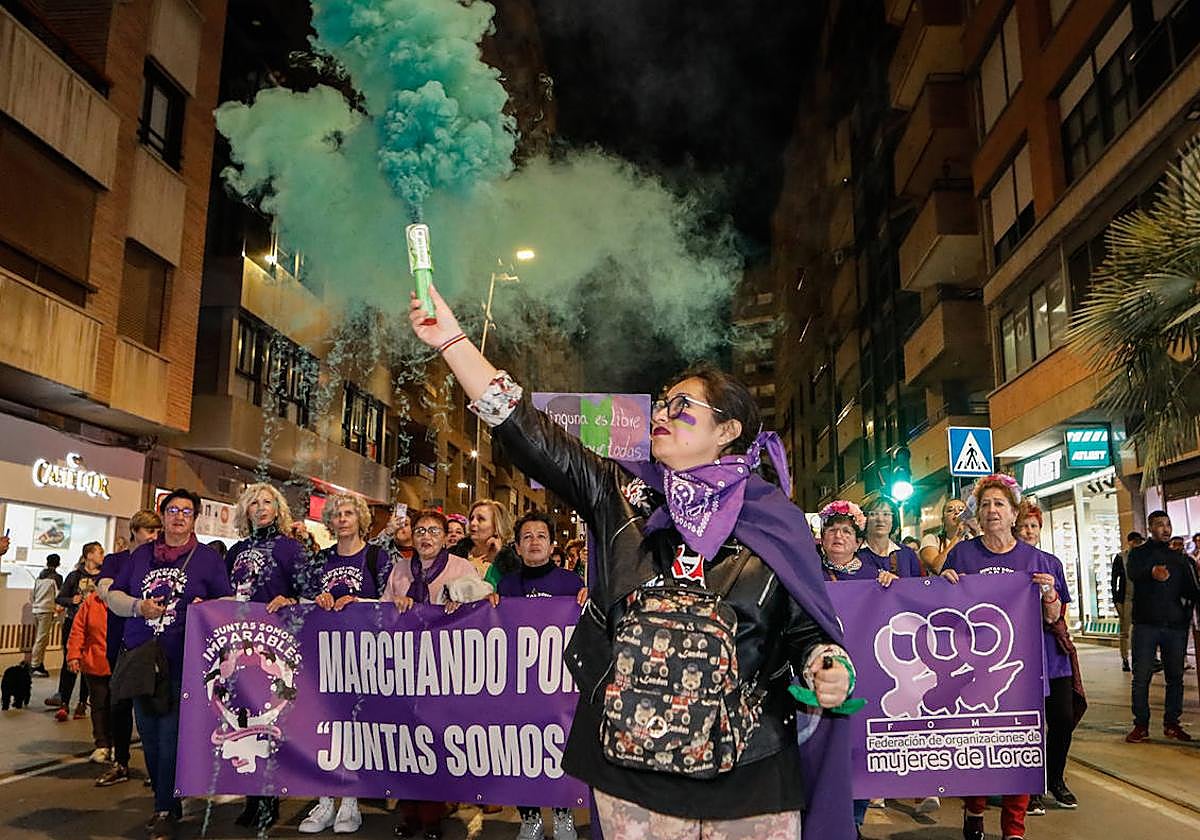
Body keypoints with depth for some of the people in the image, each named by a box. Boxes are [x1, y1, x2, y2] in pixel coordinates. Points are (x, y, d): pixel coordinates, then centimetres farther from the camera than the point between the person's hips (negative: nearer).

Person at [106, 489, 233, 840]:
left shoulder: (208, 557, 3)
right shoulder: (141, 554, 12)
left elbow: (228, 601, 4)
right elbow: (113, 595, 13)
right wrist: (138, 606, -7)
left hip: (183, 663, -4)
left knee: (171, 736, -5)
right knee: (149, 735, 11)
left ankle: (165, 812, 5)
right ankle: (166, 800, 25)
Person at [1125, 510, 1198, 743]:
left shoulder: (1180, 558, 16)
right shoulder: (1139, 554, 3)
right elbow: (1133, 573, -20)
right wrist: (1152, 573, -43)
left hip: (1176, 626, 4)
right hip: (1146, 625, -3)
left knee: (1175, 677, 7)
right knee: (1141, 677, -2)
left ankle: (1172, 723, 18)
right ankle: (1141, 725, 4)